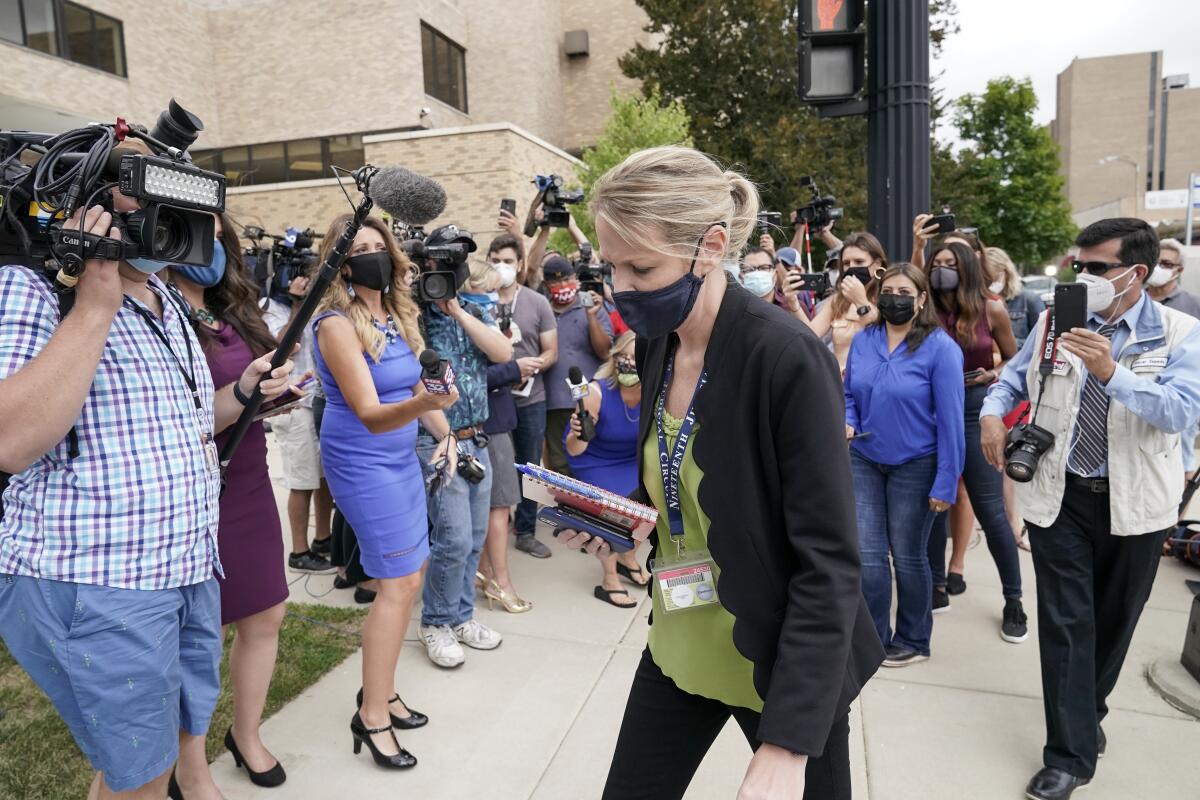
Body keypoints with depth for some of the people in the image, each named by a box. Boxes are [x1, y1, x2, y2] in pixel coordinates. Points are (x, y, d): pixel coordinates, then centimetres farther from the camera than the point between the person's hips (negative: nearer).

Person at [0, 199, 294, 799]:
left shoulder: (169, 303, 12)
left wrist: (242, 393, 3)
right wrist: (96, 303, -26)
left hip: (190, 572, 8)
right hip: (93, 590, -7)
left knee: (188, 732, 21)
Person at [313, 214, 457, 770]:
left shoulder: (397, 316, 5)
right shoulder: (336, 323, -18)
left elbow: (416, 386, 14)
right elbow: (370, 414, -26)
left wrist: (444, 434, 0)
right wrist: (420, 404, -44)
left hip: (402, 457, 8)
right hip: (362, 462, -8)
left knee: (409, 576, 13)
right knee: (399, 583, -6)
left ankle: (381, 690, 30)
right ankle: (371, 717, 9)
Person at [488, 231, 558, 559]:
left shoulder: (538, 302, 2)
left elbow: (551, 352, 3)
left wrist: (530, 368, -17)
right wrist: (511, 367, -13)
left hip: (530, 399, 2)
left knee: (529, 467, 11)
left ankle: (525, 531, 25)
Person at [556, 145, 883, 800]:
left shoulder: (787, 359, -24)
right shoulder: (658, 343, -3)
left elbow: (828, 564, -23)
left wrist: (788, 743, -25)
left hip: (783, 667, -6)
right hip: (678, 650, 6)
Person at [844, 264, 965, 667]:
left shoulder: (940, 347, -14)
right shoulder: (863, 340, 1)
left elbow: (950, 419, -14)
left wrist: (945, 483, -15)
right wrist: (847, 423, -11)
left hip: (915, 466, -4)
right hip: (864, 460, 4)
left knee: (907, 556, 10)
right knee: (867, 555, 5)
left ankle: (913, 640, 31)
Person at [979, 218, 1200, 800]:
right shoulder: (1054, 321, 0)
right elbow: (1015, 377, 13)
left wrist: (1111, 372, -35)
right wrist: (992, 412, -8)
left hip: (1133, 504, 0)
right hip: (1060, 495, 0)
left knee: (1114, 618, 16)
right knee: (1066, 621, -1)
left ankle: (1088, 712, 41)